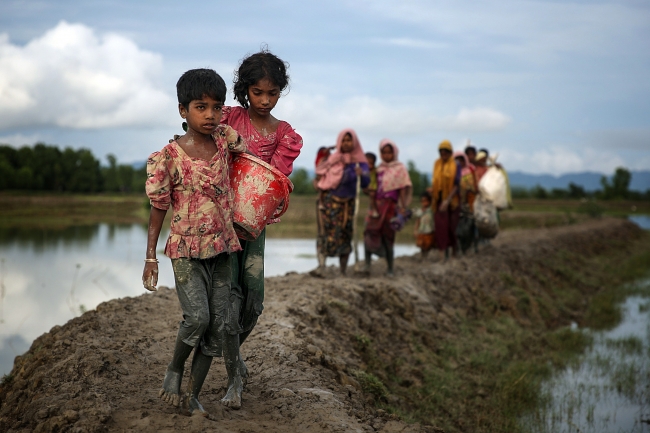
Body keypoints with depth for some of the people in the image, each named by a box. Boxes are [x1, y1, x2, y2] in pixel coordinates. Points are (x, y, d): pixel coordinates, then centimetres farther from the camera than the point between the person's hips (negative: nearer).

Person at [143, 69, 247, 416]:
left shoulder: (225, 138, -1)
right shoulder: (168, 157, -11)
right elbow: (158, 209, -5)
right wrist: (150, 257, -4)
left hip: (222, 247, 4)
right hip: (186, 248, -4)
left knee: (220, 322, 3)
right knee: (197, 317, -17)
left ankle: (193, 395, 15)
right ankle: (174, 369, 13)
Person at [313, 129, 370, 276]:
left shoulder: (360, 162, 0)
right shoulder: (334, 159, 7)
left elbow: (365, 183, -12)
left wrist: (361, 174, -32)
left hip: (347, 204, 0)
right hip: (330, 202, 0)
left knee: (344, 236, 3)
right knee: (325, 233, -14)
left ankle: (343, 272, 9)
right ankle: (321, 266, -25)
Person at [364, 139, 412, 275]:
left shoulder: (400, 169, 2)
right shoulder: (379, 169, 14)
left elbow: (403, 190, -3)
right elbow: (374, 188, 16)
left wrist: (403, 208, -10)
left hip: (391, 205, -4)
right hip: (377, 204, 4)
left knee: (387, 236, 0)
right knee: (370, 232, -12)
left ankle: (390, 268, 11)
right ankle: (367, 264, -12)